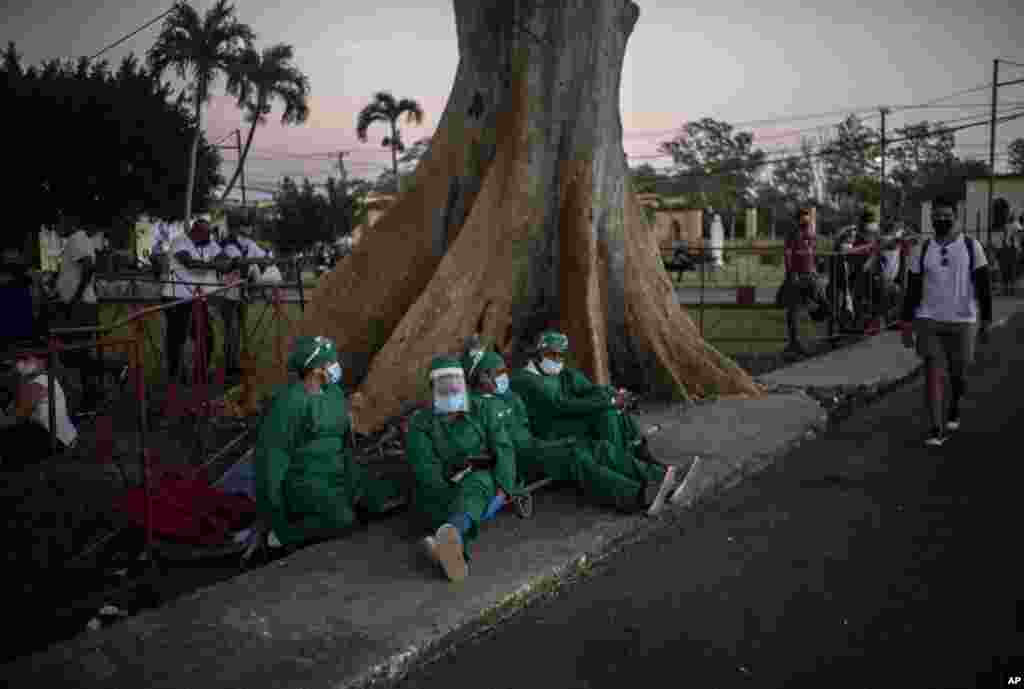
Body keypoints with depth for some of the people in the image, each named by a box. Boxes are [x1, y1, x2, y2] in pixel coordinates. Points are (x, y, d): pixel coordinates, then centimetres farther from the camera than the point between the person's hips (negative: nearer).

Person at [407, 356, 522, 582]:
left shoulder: (484, 412, 10)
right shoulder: (420, 422, 5)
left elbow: (504, 450, -2)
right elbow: (425, 467, -8)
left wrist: (503, 488, -19)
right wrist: (452, 497, -24)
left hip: (484, 483, 0)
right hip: (441, 492, 1)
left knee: (477, 483, -36)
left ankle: (449, 536, -68)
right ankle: (452, 546, -68)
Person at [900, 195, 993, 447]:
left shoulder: (971, 246, 0)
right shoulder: (921, 250, 4)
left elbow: (983, 287, 2)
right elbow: (912, 291, 5)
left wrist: (986, 320, -2)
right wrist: (907, 324, 2)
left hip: (962, 322, 0)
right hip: (929, 322, 0)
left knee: (958, 374, 10)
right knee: (933, 373, -6)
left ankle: (953, 409, 39)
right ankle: (936, 429, -4)